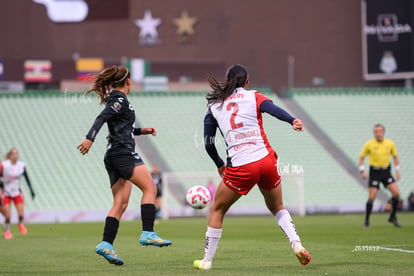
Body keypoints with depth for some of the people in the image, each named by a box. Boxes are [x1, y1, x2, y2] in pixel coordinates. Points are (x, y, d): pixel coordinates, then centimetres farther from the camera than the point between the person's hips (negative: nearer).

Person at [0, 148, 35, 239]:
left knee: (21, 214, -5)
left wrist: (31, 190, 2)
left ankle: (21, 224, 30)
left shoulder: (22, 165, -7)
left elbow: (27, 178, 3)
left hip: (17, 193, 2)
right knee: (8, 216, -6)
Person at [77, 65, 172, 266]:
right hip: (123, 153, -9)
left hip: (113, 158, 9)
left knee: (120, 203, 3)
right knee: (150, 188, -12)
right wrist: (90, 138, -32)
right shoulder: (120, 100, -6)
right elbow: (102, 118, -21)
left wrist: (141, 131, 25)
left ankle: (106, 244, -7)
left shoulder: (115, 100, 22)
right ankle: (148, 234, -21)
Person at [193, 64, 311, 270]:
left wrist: (219, 165, 29)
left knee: (218, 209, 20)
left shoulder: (214, 106, 13)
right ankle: (297, 244, 2)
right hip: (266, 160, 1)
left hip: (240, 168, -1)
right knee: (277, 207, 23)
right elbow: (272, 109, -14)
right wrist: (292, 121, -32)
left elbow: (208, 144, 12)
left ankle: (207, 261, 21)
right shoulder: (253, 97, 9)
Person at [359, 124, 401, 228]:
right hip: (374, 172, -3)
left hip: (386, 172, 3)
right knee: (371, 197, -8)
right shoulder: (369, 144, -6)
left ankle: (392, 217, 8)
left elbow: (395, 157, 14)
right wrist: (362, 171, -9)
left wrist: (397, 171, 7)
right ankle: (366, 221, 4)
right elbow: (361, 157, 2)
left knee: (396, 193, -10)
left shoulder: (390, 144, 1)